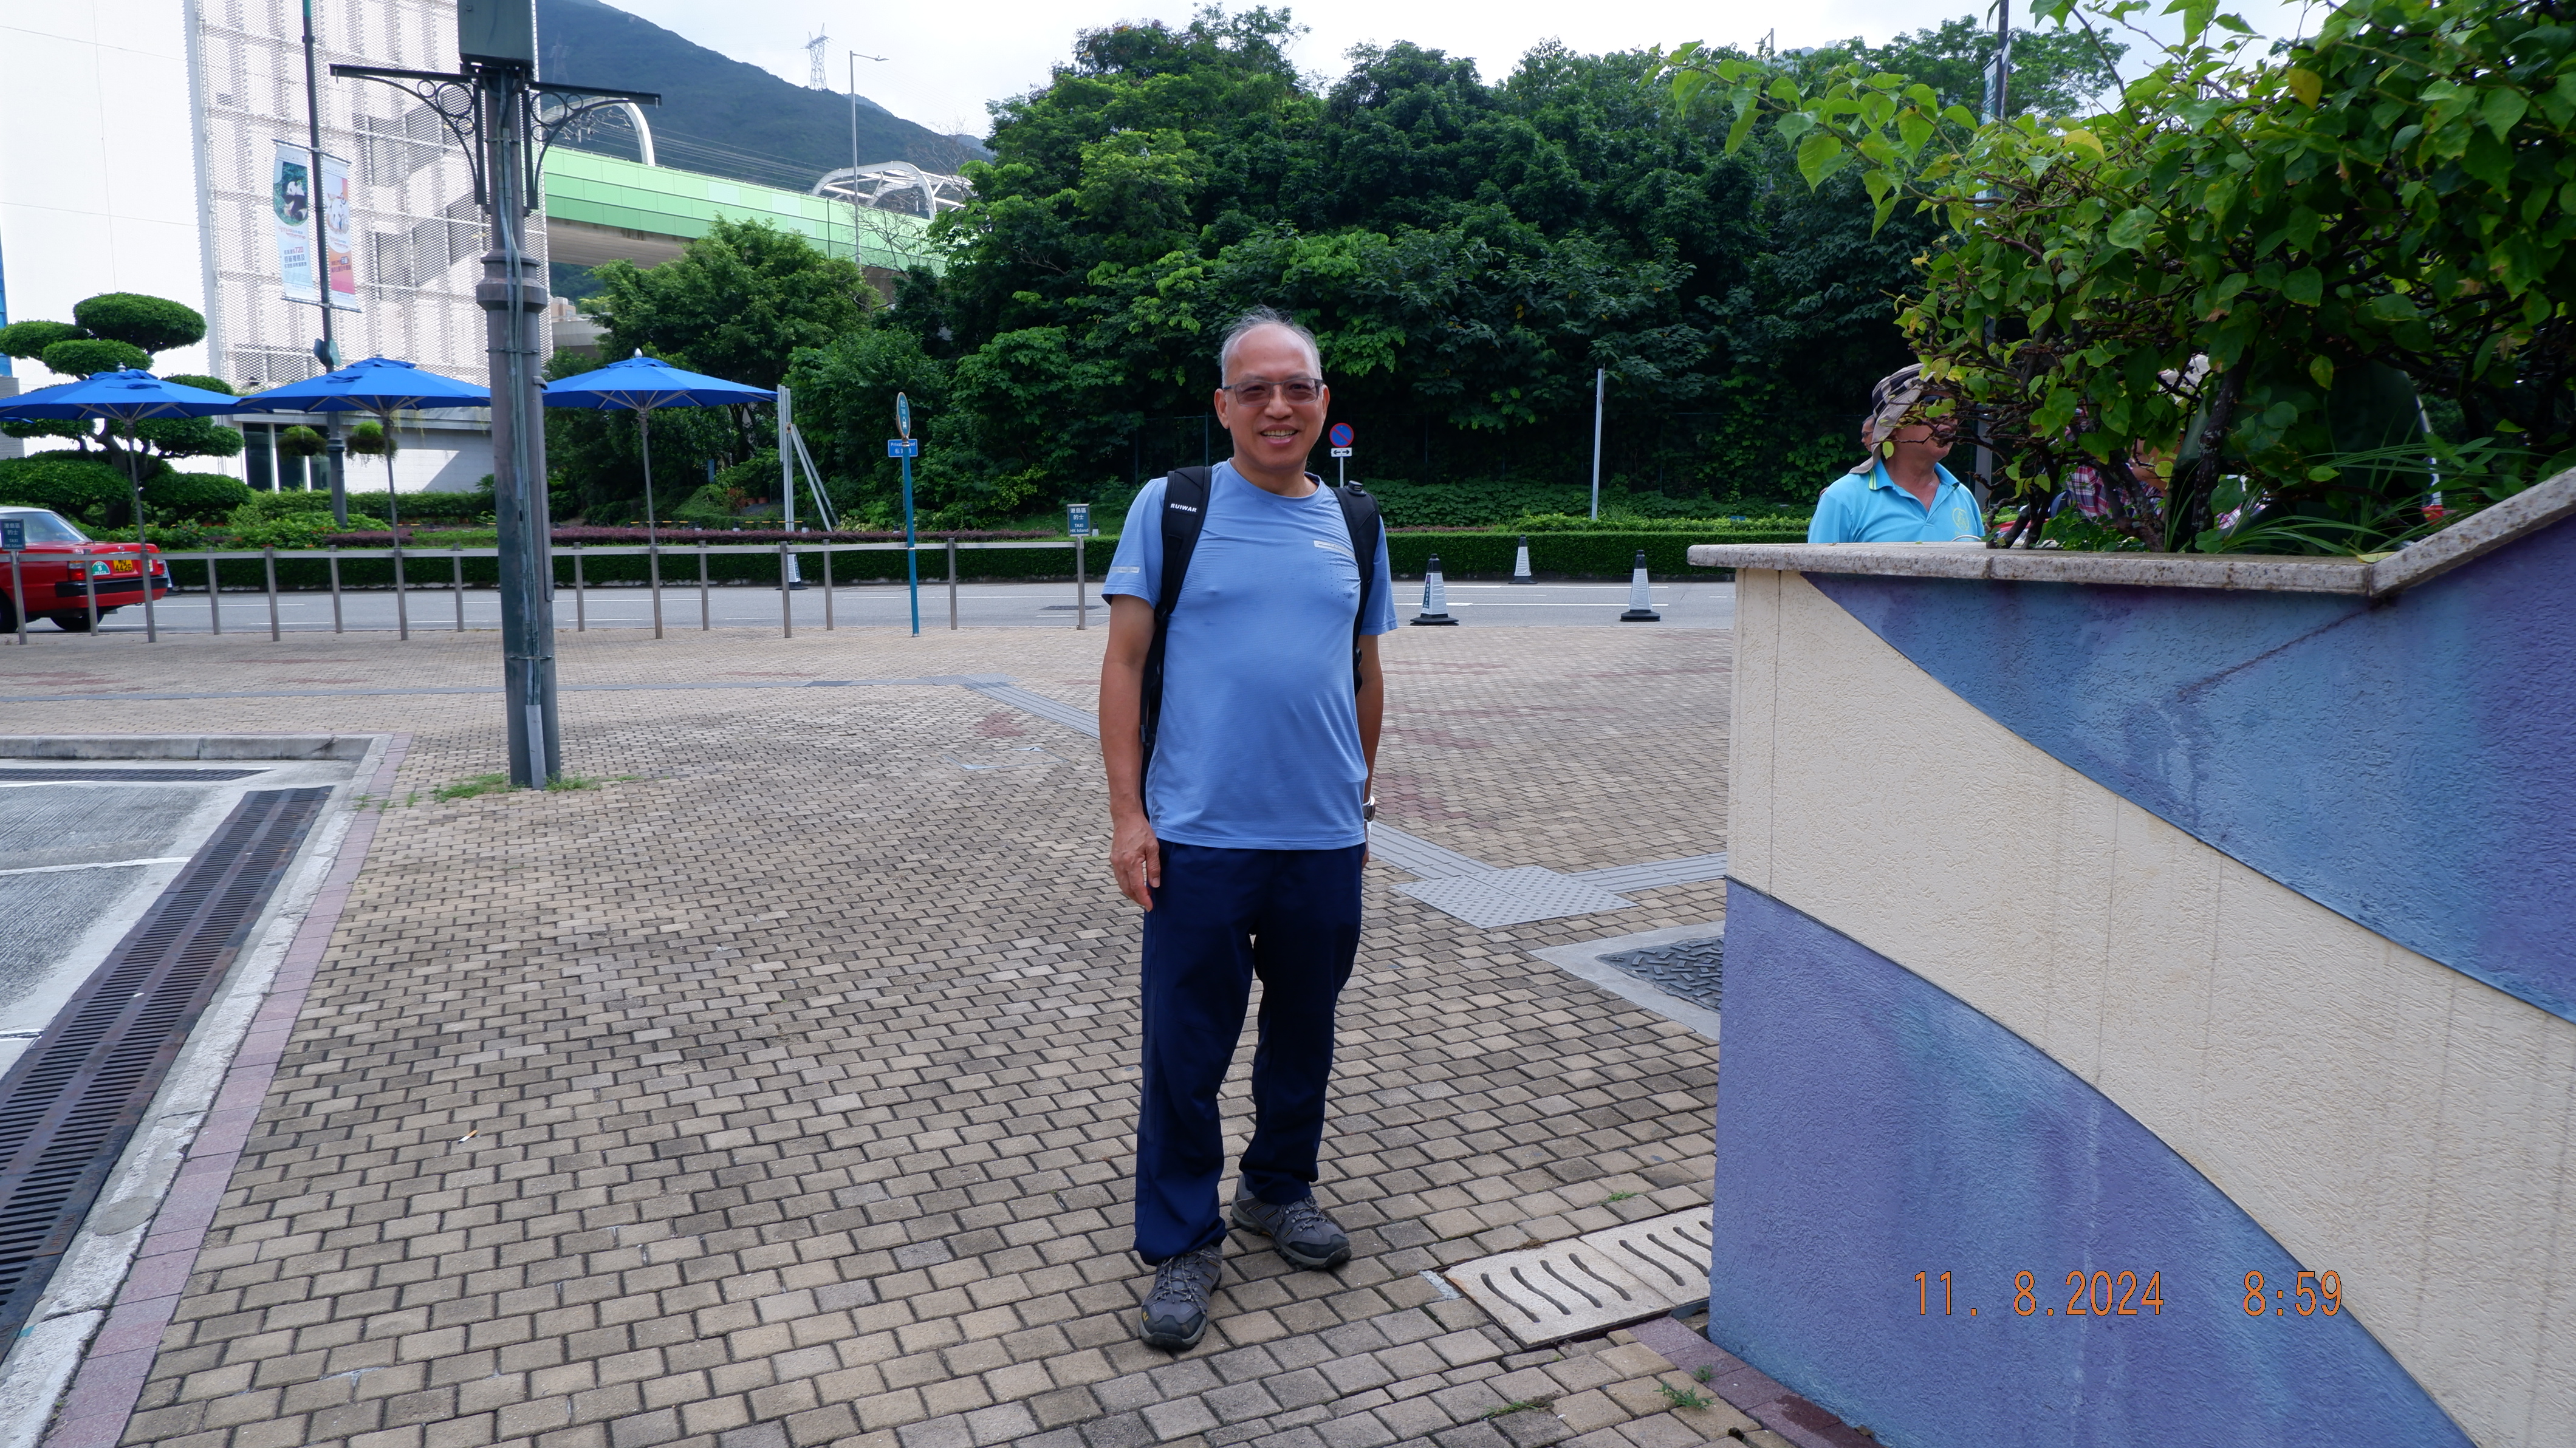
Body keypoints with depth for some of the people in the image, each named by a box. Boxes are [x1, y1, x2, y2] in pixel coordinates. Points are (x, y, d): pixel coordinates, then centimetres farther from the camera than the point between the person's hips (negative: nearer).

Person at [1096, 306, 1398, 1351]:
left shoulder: (1356, 522, 9)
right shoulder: (1171, 507, -2)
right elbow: (1125, 665, -3)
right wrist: (1128, 814, -9)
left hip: (1325, 838, 4)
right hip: (1200, 836, -3)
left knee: (1303, 1031, 17)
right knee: (1186, 1049, 4)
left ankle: (1281, 1190, 38)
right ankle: (1183, 1242, 21)